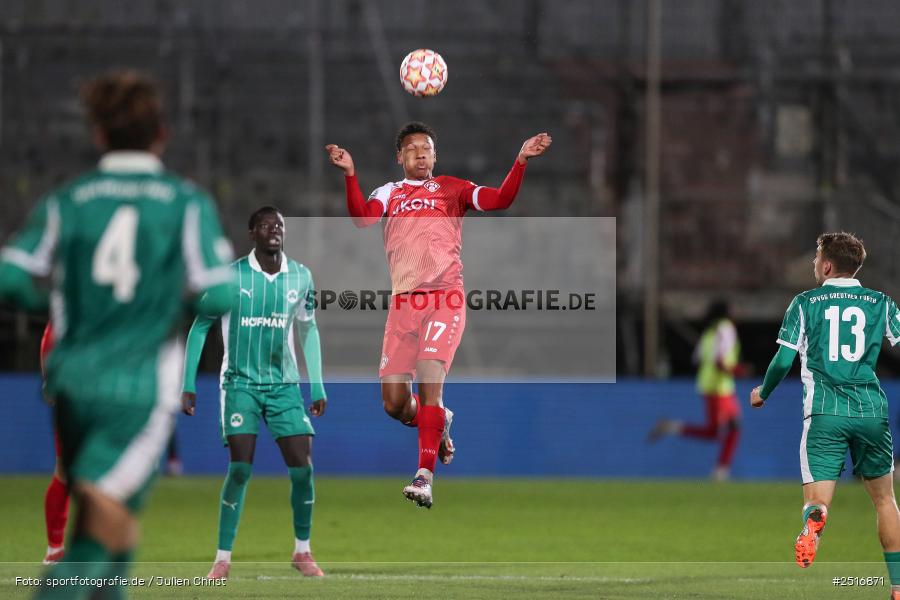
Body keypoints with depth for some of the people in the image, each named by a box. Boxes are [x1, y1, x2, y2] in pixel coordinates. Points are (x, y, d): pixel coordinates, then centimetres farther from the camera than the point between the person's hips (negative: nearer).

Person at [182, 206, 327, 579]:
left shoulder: (301, 277, 1)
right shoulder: (230, 276, -9)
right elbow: (200, 327, -2)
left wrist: (317, 386, 11)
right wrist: (189, 386, -5)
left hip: (284, 383, 3)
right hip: (241, 383, -3)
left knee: (302, 468, -4)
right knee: (240, 468, -13)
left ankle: (302, 551, 14)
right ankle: (223, 559, -2)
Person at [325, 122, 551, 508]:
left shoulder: (452, 188, 14)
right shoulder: (388, 194, 17)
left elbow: (500, 200, 2)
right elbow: (362, 218, -3)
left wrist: (521, 161, -11)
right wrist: (349, 174, -16)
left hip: (445, 298, -3)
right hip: (403, 301, 3)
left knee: (430, 381, -19)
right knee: (393, 402, -1)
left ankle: (425, 477, -21)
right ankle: (437, 424, 31)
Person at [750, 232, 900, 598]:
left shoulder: (805, 303, 5)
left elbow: (783, 360, 2)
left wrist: (762, 393, 21)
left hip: (824, 413, -2)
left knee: (817, 497, -7)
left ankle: (814, 519, -45)